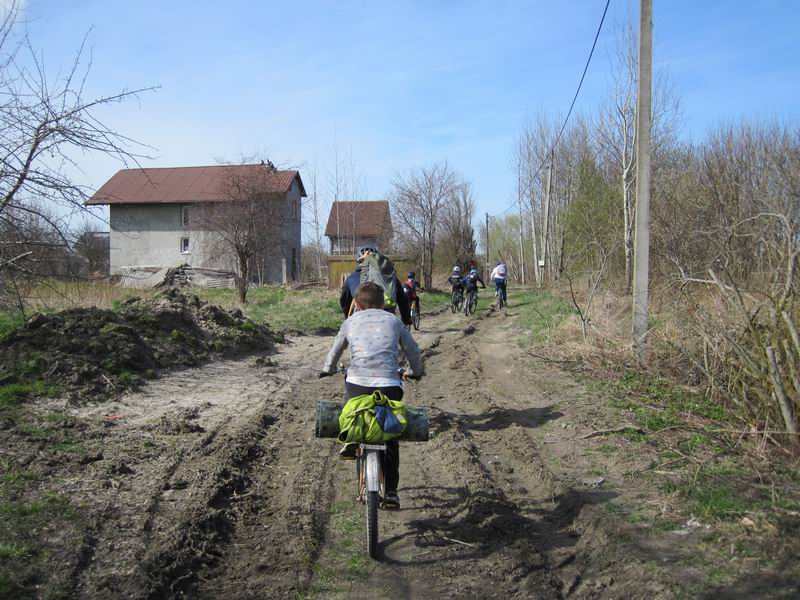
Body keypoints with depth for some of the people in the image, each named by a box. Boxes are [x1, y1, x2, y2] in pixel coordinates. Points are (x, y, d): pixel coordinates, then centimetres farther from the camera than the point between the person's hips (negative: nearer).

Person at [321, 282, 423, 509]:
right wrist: (414, 372, 45)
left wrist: (328, 369, 49)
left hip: (357, 382, 0)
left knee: (352, 394, 36)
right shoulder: (393, 321, 17)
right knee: (391, 438, 18)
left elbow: (335, 350, 30)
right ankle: (391, 492, 18)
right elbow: (413, 351, 26)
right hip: (389, 385, 0)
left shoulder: (351, 321, 18)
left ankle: (351, 438, 15)